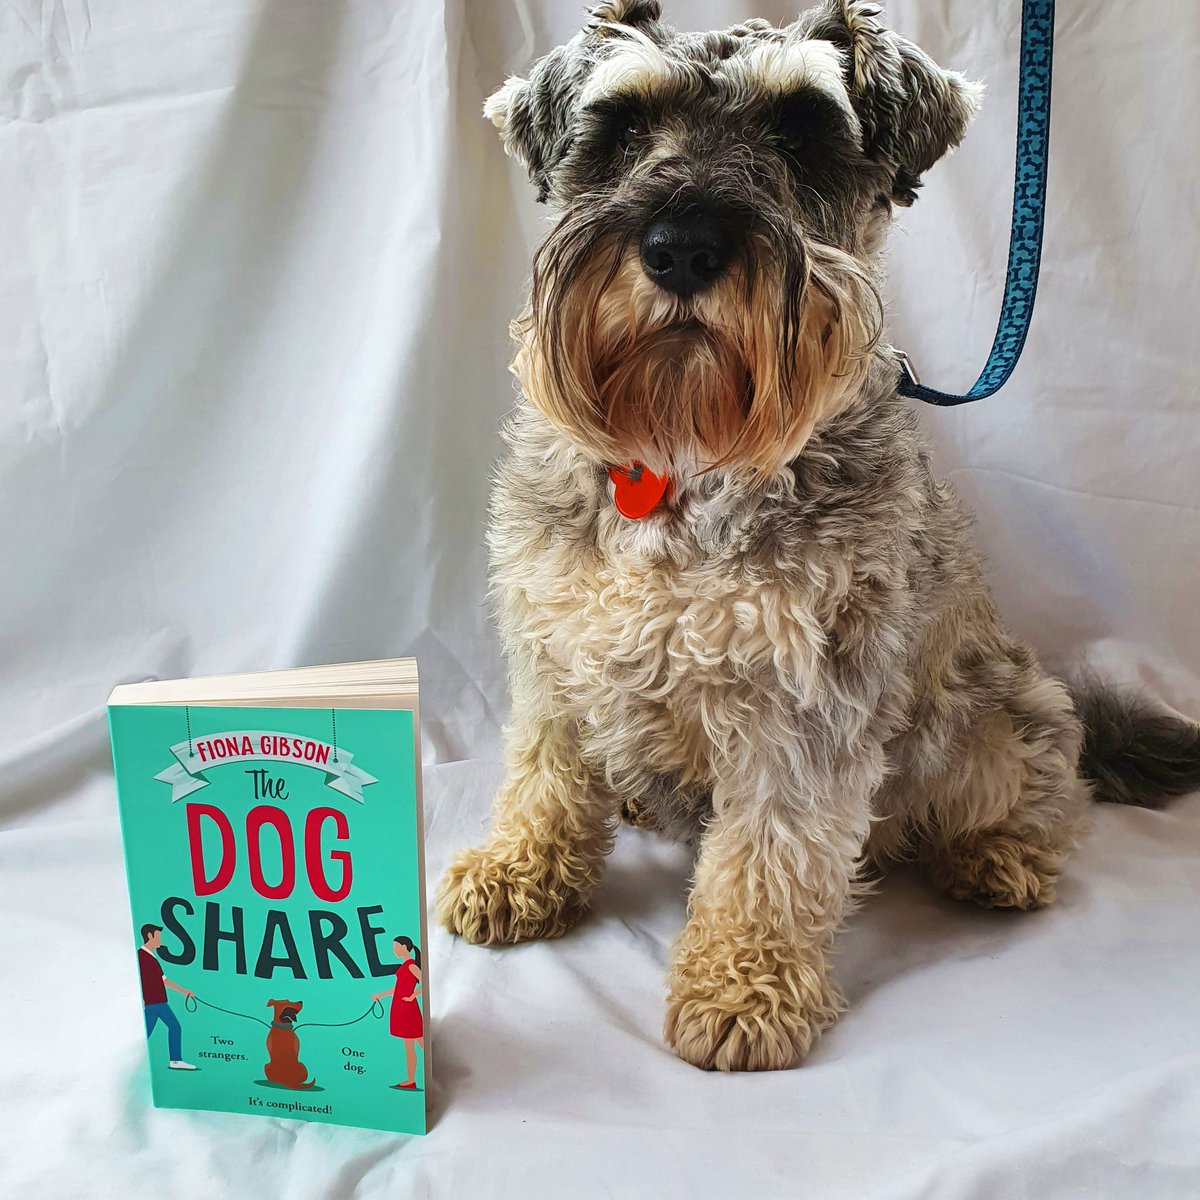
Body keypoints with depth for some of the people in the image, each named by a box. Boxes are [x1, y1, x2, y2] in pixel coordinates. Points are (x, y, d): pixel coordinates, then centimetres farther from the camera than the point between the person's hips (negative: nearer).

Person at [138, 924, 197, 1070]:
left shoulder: (152, 957, 18)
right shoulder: (140, 955, -11)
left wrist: (183, 991, 22)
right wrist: (139, 999, -28)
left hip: (161, 1002, 9)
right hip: (149, 1003, -9)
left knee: (174, 1026, 9)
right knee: (144, 1033, -4)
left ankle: (176, 1060, 13)